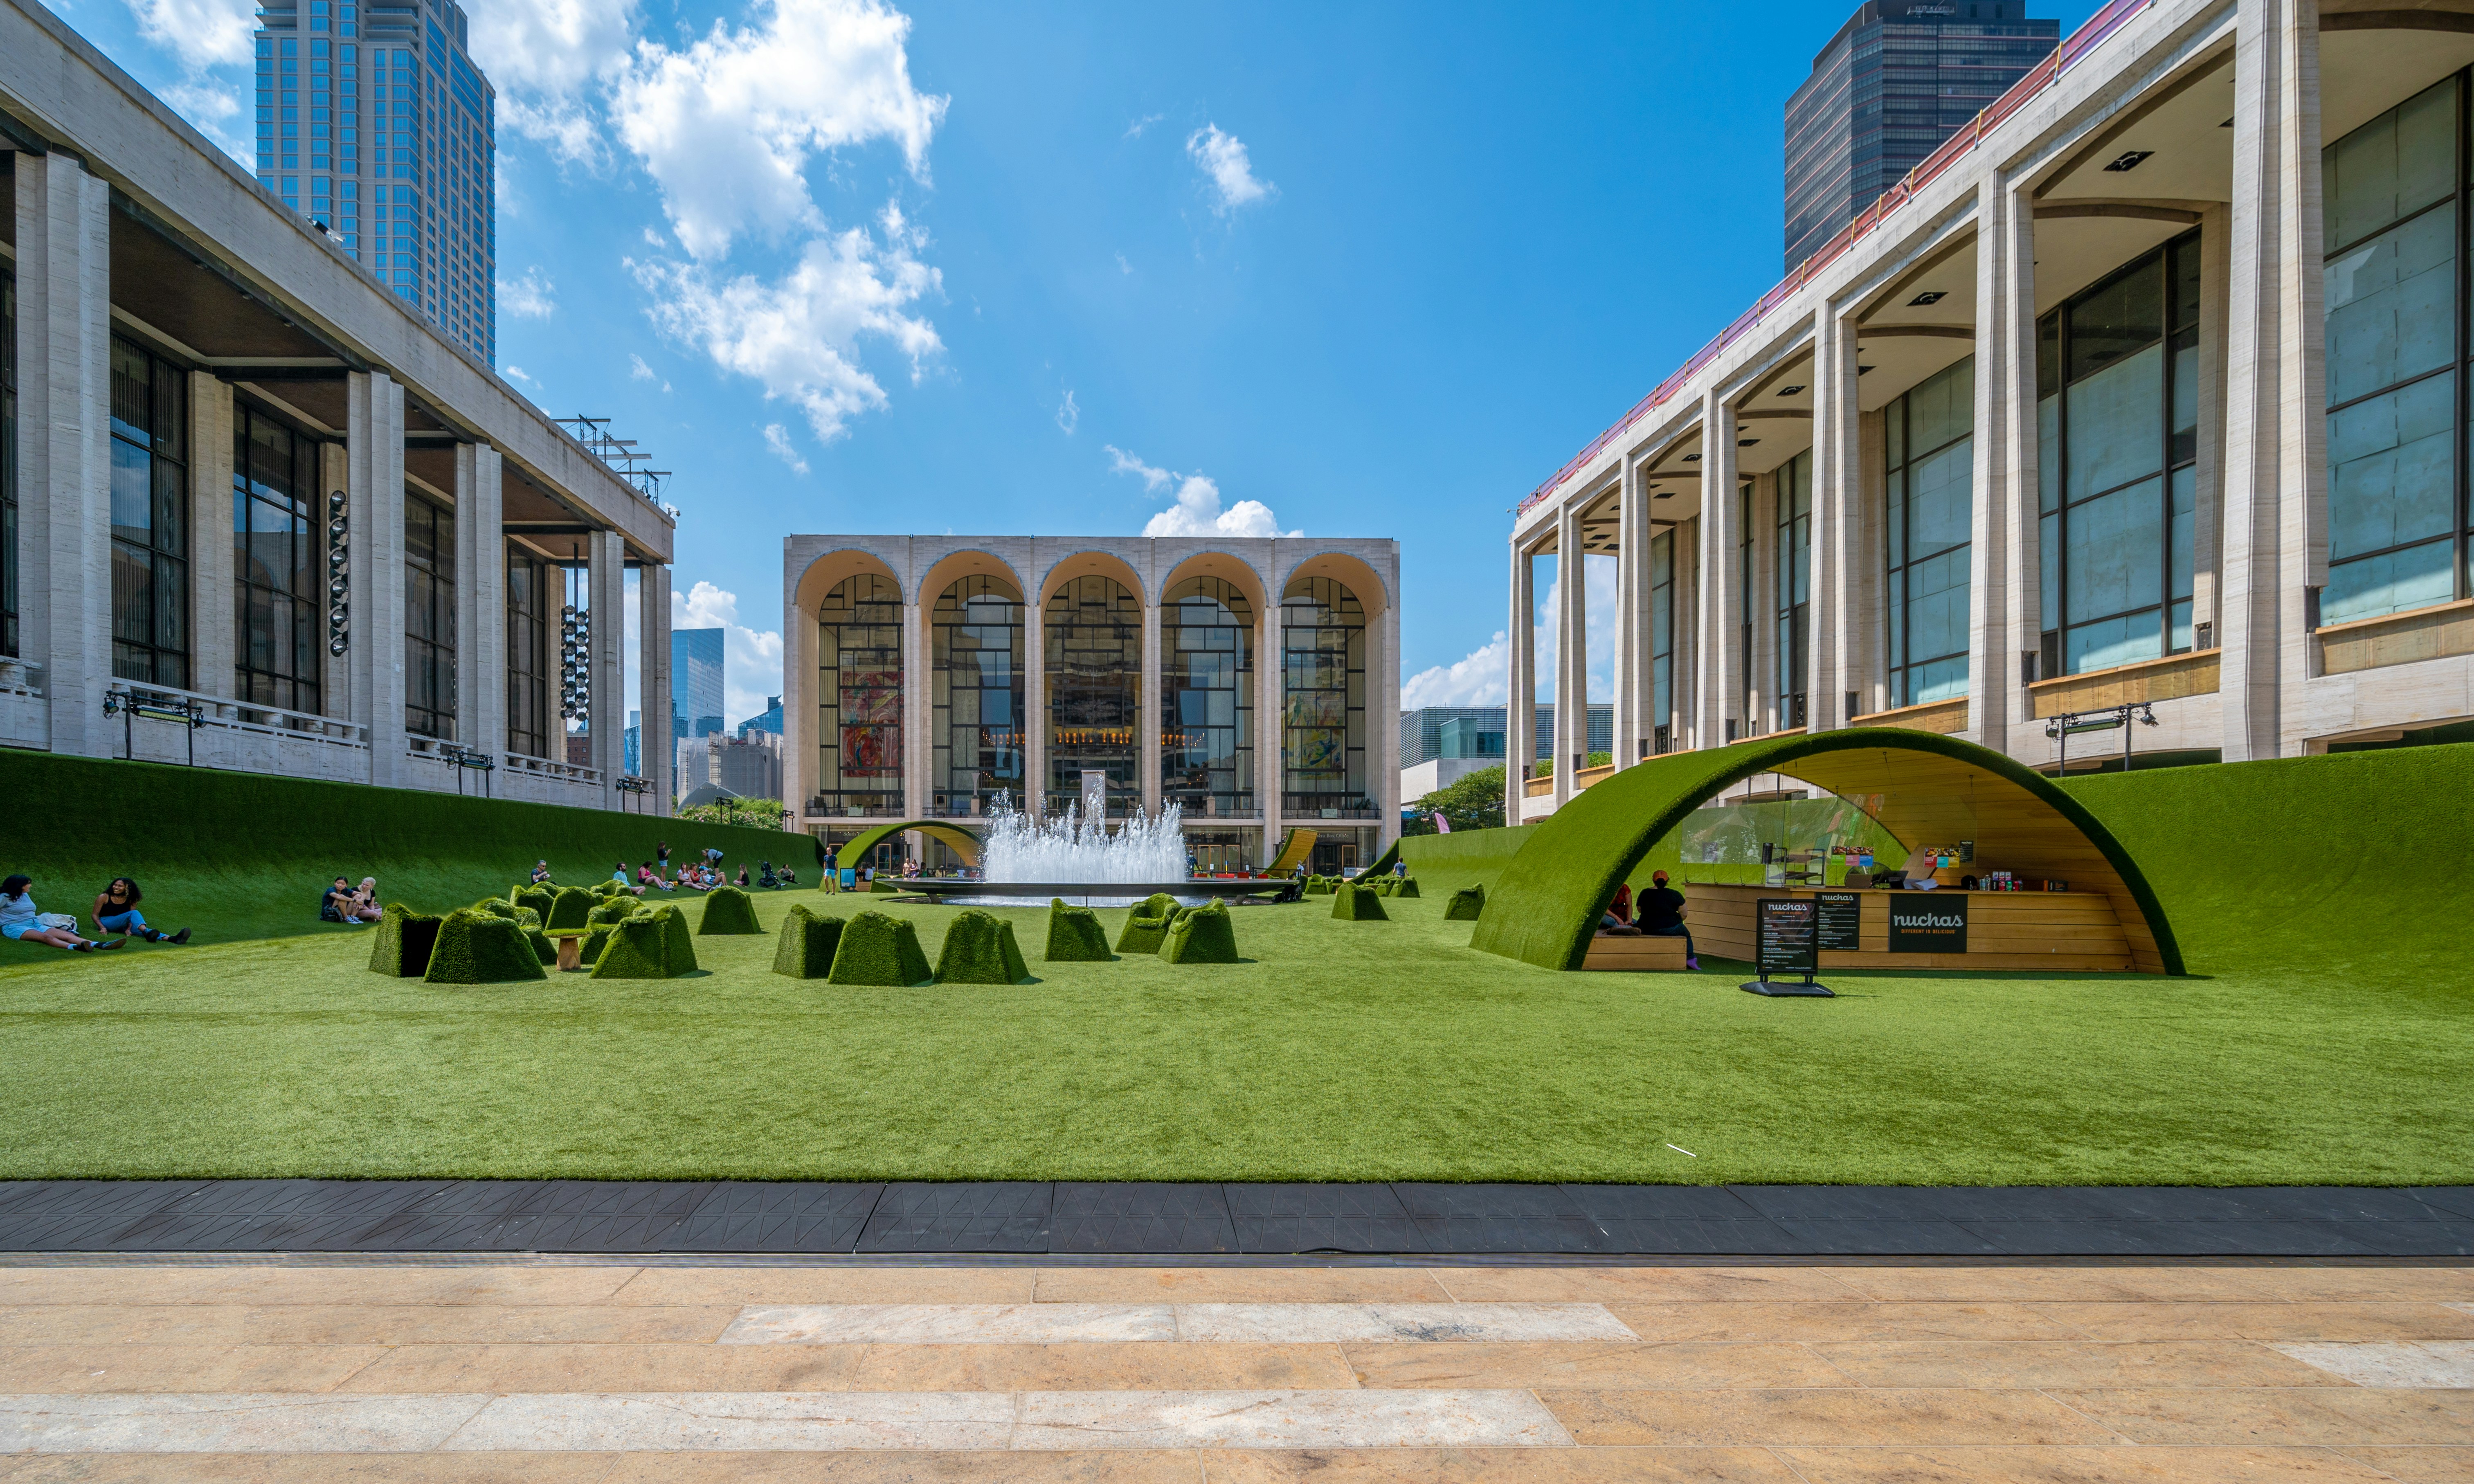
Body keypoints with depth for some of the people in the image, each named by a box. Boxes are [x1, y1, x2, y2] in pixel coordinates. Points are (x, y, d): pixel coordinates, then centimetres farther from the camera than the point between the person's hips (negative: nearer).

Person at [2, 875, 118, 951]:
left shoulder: (25, 895, 20)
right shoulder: (5, 897, -1)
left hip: (36, 924, 7)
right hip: (14, 927, -7)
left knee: (67, 934, -19)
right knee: (46, 937, -37)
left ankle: (102, 945, -43)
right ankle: (76, 948, -67)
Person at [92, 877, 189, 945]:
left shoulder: (131, 901, 6)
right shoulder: (104, 898, 0)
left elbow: (132, 919, -2)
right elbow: (95, 915, -1)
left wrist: (128, 929, -20)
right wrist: (102, 928, -17)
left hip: (122, 926, 3)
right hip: (107, 923, -3)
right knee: (134, 913, -31)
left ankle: (171, 938, -56)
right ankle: (147, 933, -60)